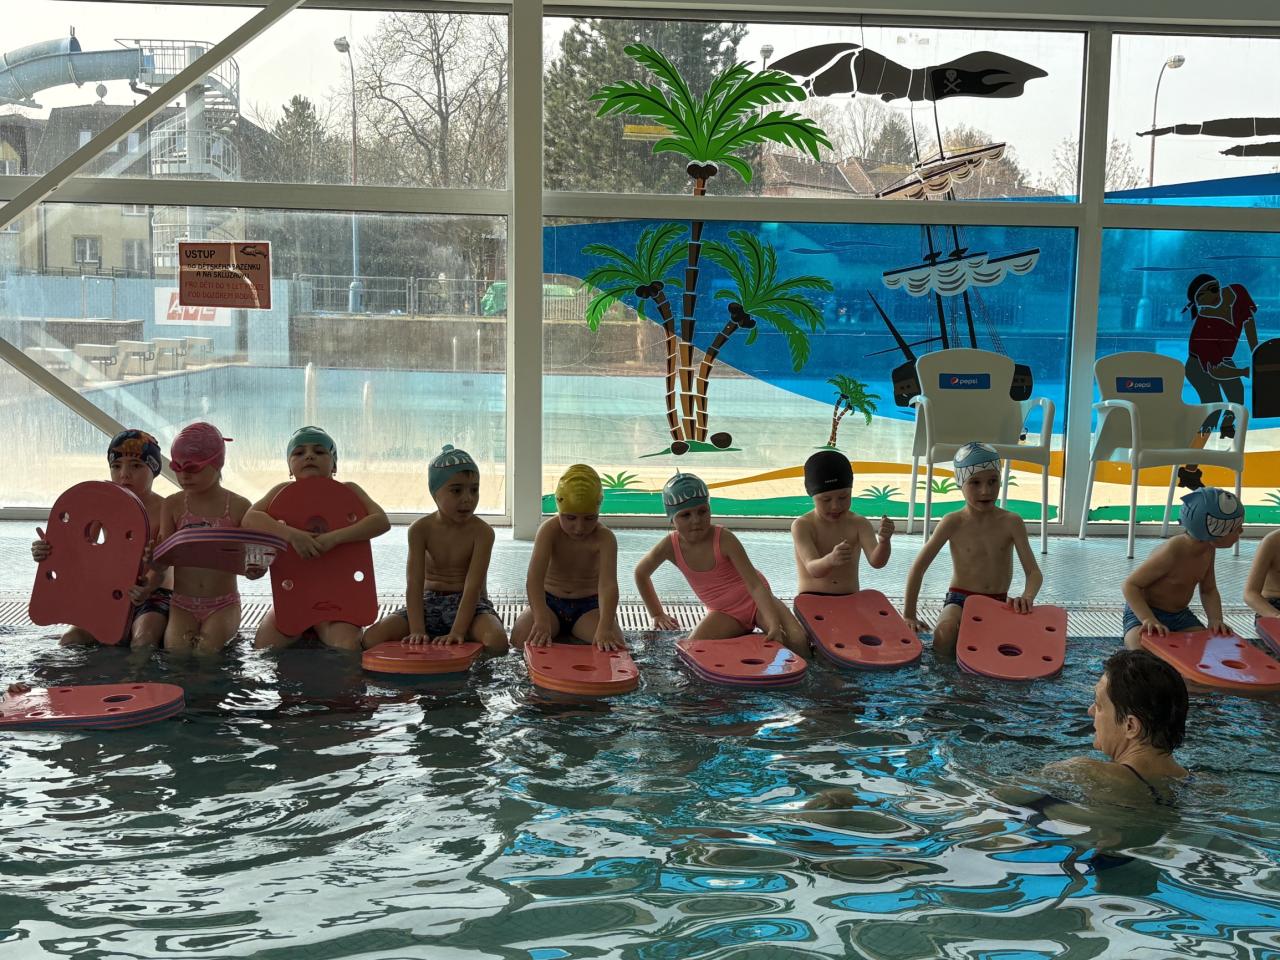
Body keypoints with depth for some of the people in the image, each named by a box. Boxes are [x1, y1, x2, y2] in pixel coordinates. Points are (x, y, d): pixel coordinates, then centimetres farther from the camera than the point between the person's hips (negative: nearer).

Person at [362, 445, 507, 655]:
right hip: (428, 603, 2)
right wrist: (417, 631, -24)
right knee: (371, 639, -20)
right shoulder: (421, 529, -5)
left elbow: (473, 586, -19)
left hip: (469, 604, -2)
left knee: (496, 642, -36)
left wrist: (457, 632, -30)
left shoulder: (482, 532, -11)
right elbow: (415, 584, -10)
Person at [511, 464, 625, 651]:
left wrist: (604, 628, -51)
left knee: (613, 643, -25)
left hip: (588, 605, 0)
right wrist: (542, 621, -48)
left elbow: (608, 584, -33)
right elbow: (534, 578, -31)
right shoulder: (549, 530, -18)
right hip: (550, 601, 0)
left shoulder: (605, 538, -19)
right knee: (521, 639, -25)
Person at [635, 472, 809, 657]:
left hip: (756, 601, -3)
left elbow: (755, 584, -29)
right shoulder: (671, 545, -15)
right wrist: (657, 614, 8)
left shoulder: (724, 540, -25)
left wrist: (774, 626, -42)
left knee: (798, 640, -26)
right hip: (724, 613, 3)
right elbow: (641, 573, 6)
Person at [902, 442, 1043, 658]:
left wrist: (1027, 597, -30)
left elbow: (1034, 572, -6)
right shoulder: (953, 523, -8)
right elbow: (918, 567, -5)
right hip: (959, 599, -2)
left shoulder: (1011, 522, -4)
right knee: (945, 633, -35)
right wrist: (909, 614, -8)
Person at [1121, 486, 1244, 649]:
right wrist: (1149, 620, -37)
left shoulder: (1208, 550, -5)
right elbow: (1130, 585, -24)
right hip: (1144, 612, -7)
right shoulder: (1171, 553, -29)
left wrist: (1216, 620, -12)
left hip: (1180, 615, 7)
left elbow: (1209, 590, 8)